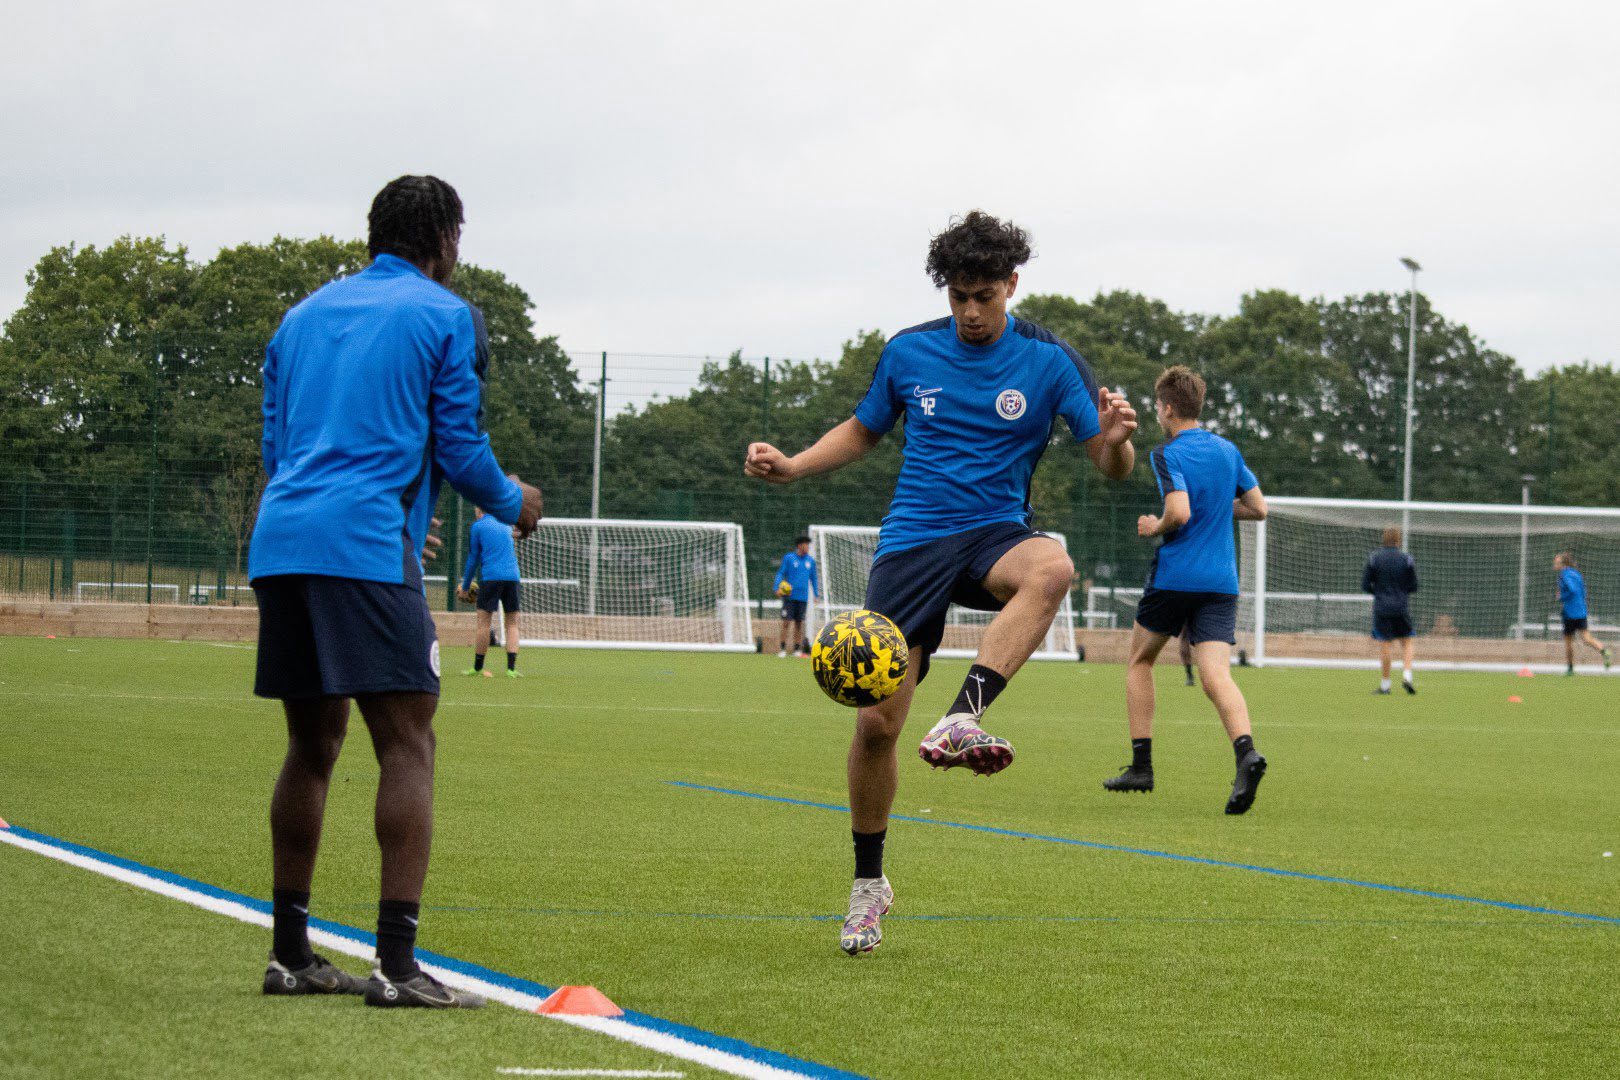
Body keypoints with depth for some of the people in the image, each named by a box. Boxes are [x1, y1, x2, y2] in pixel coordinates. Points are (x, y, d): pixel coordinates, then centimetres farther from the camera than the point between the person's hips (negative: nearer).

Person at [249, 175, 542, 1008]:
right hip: (368, 545, -7)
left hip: (279, 542, 7)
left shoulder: (305, 313, 22)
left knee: (313, 745, 15)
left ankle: (290, 954, 18)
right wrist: (514, 505, 21)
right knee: (407, 745, -6)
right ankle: (395, 963, -14)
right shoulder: (440, 315, 3)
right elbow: (459, 450, 1)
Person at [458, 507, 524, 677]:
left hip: (490, 577, -4)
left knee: (484, 623, 1)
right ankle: (511, 668, -4)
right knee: (512, 624, 5)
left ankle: (477, 667, 4)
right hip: (512, 577, 4)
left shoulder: (477, 527, 7)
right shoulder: (505, 525, 22)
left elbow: (473, 559, 7)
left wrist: (465, 586, 17)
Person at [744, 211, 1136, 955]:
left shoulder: (1048, 361, -1)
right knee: (876, 722, -6)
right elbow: (863, 431, 22)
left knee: (1051, 568, -40)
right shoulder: (908, 353, 5)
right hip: (911, 543, 1)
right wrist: (792, 467, 6)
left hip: (994, 536, -1)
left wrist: (1116, 439, -28)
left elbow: (1111, 466, -3)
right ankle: (868, 882, 15)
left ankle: (961, 720, -47)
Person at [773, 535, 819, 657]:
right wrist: (777, 587, -14)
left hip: (803, 597, 3)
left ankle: (797, 649, 9)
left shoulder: (810, 560, 11)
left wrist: (817, 594, 13)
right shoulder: (788, 558, 0)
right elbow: (780, 573, 0)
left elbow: (814, 578, 19)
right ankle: (783, 648, -2)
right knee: (786, 622, -7)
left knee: (799, 623, 5)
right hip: (789, 596, -3)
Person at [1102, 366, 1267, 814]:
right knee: (1216, 676, -8)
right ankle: (1246, 752, -36)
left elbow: (1179, 512, -22)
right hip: (1222, 582, 4)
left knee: (1140, 661, 18)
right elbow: (1258, 508, 16)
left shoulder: (1167, 455, -8)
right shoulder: (1228, 450, 11)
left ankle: (1141, 765, 16)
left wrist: (1153, 528, -3)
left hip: (1174, 576, -4)